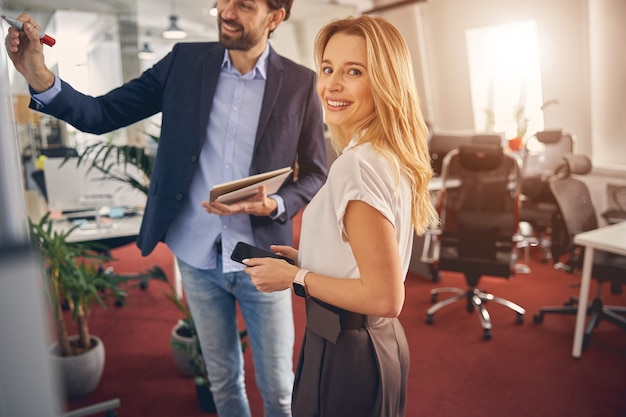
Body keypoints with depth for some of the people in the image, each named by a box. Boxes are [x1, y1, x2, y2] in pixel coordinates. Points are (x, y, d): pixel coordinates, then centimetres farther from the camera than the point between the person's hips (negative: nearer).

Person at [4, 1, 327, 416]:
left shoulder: (301, 83, -6)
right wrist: (41, 78, -17)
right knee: (223, 379, 21)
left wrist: (274, 205, -19)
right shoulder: (185, 61, -1)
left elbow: (316, 175, 0)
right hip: (197, 257, 2)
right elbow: (102, 114, 0)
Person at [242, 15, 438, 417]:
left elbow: (384, 298, -26)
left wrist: (295, 277, -16)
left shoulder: (358, 165, -25)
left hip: (347, 354, -9)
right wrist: (304, 258, 8)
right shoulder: (393, 158, 2)